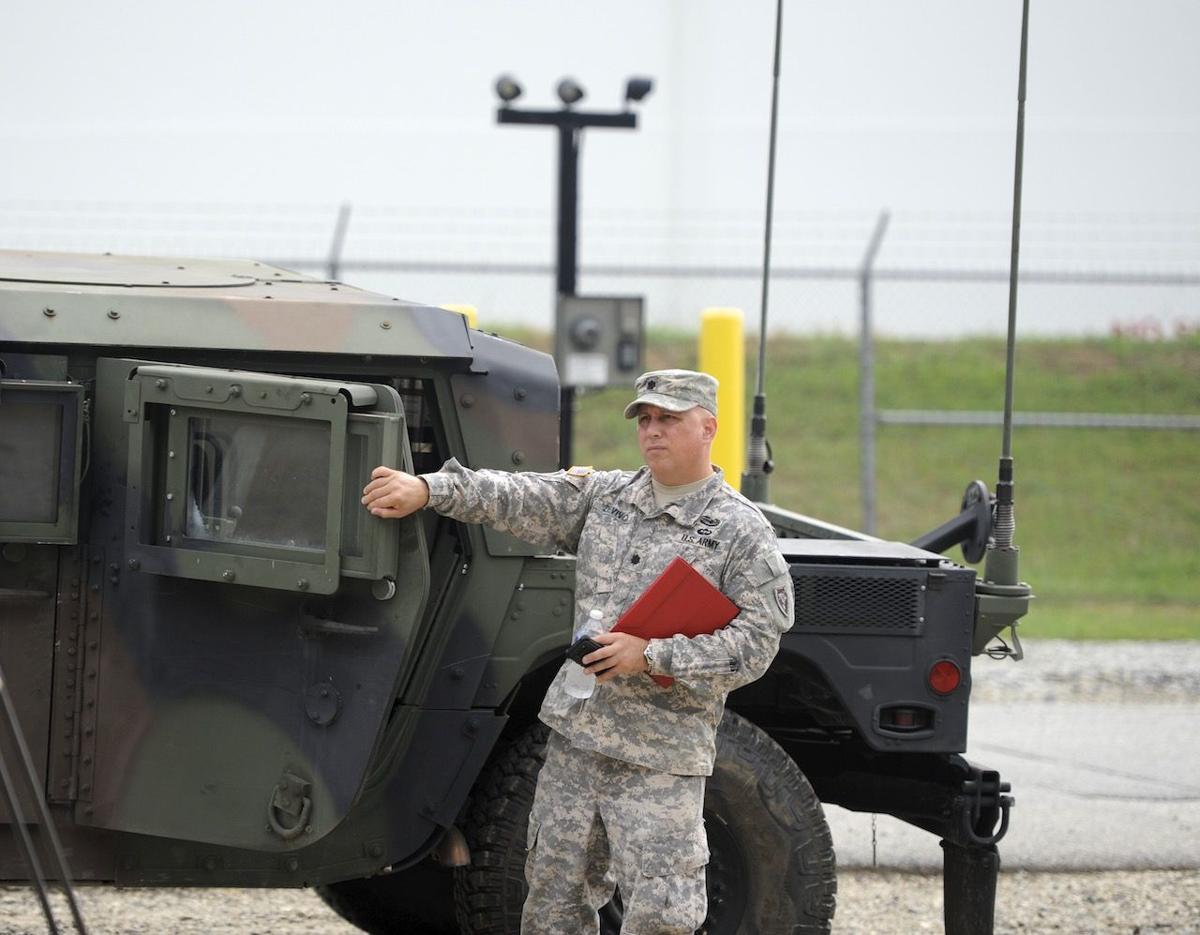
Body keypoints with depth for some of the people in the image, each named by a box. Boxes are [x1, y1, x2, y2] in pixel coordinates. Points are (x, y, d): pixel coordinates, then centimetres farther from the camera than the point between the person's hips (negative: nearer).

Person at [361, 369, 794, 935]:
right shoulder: (604, 496, 13)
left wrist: (650, 657, -19)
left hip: (661, 759, -5)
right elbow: (519, 499, 5)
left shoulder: (741, 533, -4)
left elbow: (754, 643, -12)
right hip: (575, 737, 5)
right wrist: (428, 490, -9)